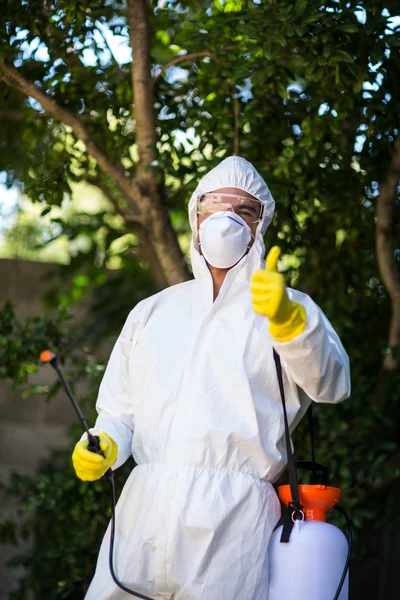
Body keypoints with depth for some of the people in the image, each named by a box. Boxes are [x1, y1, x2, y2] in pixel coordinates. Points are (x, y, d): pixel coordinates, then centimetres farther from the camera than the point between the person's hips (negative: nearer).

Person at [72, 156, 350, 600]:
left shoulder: (289, 310, 10)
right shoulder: (152, 312, 23)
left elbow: (330, 383, -9)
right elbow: (120, 408, 23)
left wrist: (286, 319, -27)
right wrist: (105, 445, 0)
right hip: (143, 509, 3)